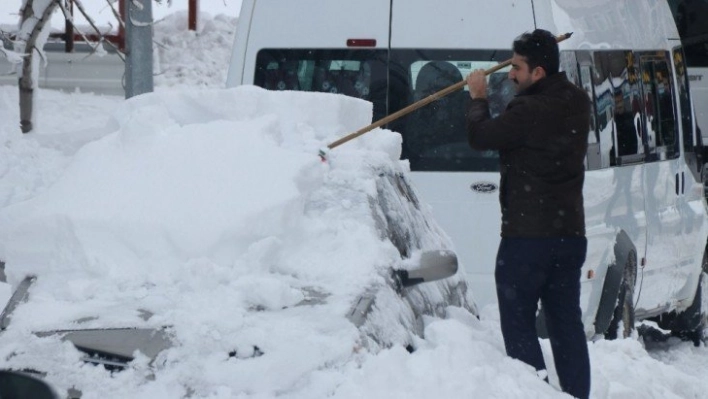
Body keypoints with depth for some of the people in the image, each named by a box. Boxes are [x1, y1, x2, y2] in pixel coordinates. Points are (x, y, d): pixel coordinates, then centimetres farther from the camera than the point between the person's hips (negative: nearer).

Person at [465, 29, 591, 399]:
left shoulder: (530, 111, -20)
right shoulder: (576, 104, 6)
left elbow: (481, 135, -7)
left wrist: (478, 98, 10)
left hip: (527, 236, -8)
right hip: (570, 232, 8)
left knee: (518, 323, 0)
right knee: (567, 323, 12)